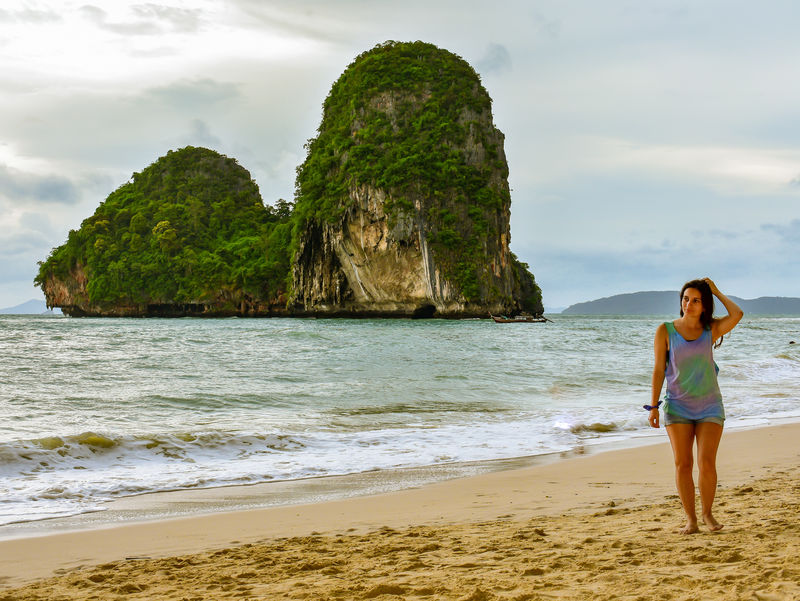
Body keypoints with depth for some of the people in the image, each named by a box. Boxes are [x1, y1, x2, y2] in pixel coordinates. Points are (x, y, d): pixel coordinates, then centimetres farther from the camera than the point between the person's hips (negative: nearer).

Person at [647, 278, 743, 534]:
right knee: (683, 463, -4)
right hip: (678, 406, 0)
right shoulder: (666, 331, -1)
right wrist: (653, 406, -3)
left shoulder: (711, 330, 2)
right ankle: (690, 519, 5)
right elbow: (658, 370, 1)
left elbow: (737, 315, -16)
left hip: (709, 406, 0)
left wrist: (716, 291, -3)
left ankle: (707, 513, 11)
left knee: (707, 463, -8)